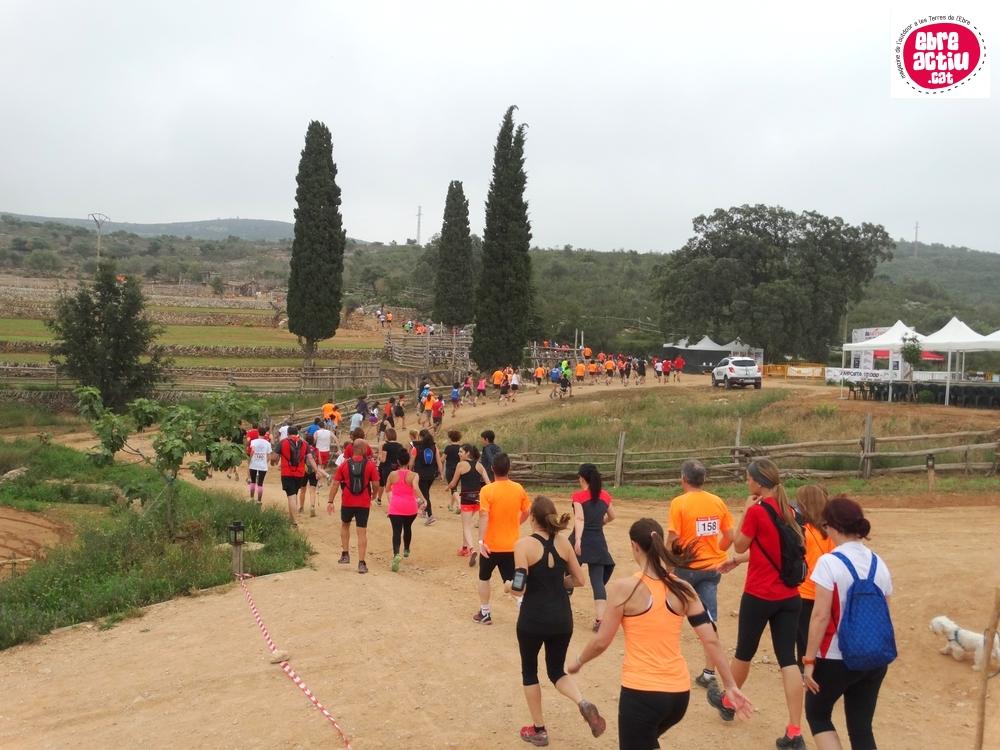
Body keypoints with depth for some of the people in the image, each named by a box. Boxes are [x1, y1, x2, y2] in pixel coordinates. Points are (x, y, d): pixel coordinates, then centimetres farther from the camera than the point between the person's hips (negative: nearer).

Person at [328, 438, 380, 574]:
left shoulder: (344, 464, -2)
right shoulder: (370, 464, -7)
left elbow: (335, 483, -3)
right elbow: (375, 484, -7)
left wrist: (330, 501, 1)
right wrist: (374, 494, 14)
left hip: (347, 503, 2)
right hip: (364, 503, -1)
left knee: (345, 525, 26)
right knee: (362, 532, 3)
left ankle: (345, 555, 23)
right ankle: (361, 563, 0)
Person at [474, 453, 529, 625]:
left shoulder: (487, 490, -15)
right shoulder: (519, 489, -3)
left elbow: (484, 517, -22)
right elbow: (526, 513, 8)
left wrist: (481, 541, -23)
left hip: (491, 545, -2)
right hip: (511, 545, 2)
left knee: (484, 578, 19)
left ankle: (485, 614, 26)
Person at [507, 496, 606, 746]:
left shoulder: (524, 544, -15)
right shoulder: (563, 541, 0)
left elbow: (519, 588, -20)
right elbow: (579, 580, 7)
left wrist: (508, 585, 1)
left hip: (533, 620, -4)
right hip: (562, 619, 4)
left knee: (529, 672, 20)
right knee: (557, 671, 21)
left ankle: (538, 730, 27)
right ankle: (584, 704, -6)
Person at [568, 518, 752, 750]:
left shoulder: (624, 588, -12)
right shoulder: (683, 589, 1)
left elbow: (601, 642, -7)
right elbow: (711, 641, 1)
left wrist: (578, 661, 11)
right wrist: (730, 685, 10)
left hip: (641, 692, -6)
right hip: (679, 693, 6)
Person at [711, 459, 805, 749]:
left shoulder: (756, 510, -17)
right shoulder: (788, 510, 7)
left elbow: (740, 545, -5)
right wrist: (738, 561, 25)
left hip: (759, 596, -6)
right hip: (789, 596, 6)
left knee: (744, 652, 15)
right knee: (788, 659, 4)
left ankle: (727, 702, 38)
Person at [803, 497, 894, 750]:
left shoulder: (829, 562, -16)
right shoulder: (879, 563, 3)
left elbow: (821, 616, -17)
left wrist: (809, 660, -10)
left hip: (837, 658, -5)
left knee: (817, 714, 17)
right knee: (861, 727, 14)